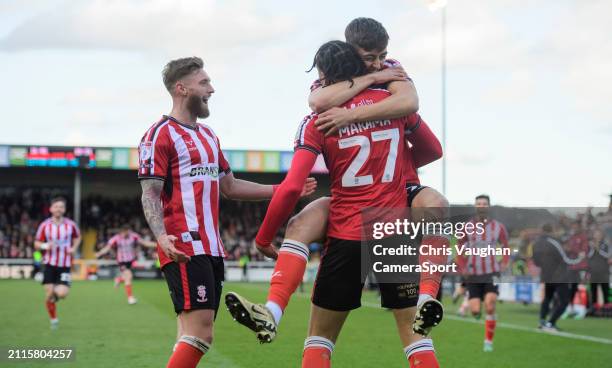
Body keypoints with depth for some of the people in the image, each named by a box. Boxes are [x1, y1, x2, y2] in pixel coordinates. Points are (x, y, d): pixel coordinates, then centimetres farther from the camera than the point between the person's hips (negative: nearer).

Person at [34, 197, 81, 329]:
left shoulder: (71, 225, -2)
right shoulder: (44, 225, -3)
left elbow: (77, 237, 18)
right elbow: (36, 244, 5)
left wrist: (74, 248, -1)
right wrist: (45, 246, -17)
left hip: (65, 265, 0)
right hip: (50, 264, 0)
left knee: (62, 293, -16)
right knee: (49, 294, -4)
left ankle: (57, 291, 22)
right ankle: (53, 320, 17)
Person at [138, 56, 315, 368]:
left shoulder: (208, 135, 23)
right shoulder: (161, 135, -6)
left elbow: (229, 187, 26)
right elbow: (150, 194, -12)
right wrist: (162, 236, -29)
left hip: (211, 249, 9)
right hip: (185, 249, -9)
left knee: (192, 337, 7)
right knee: (200, 334, -17)